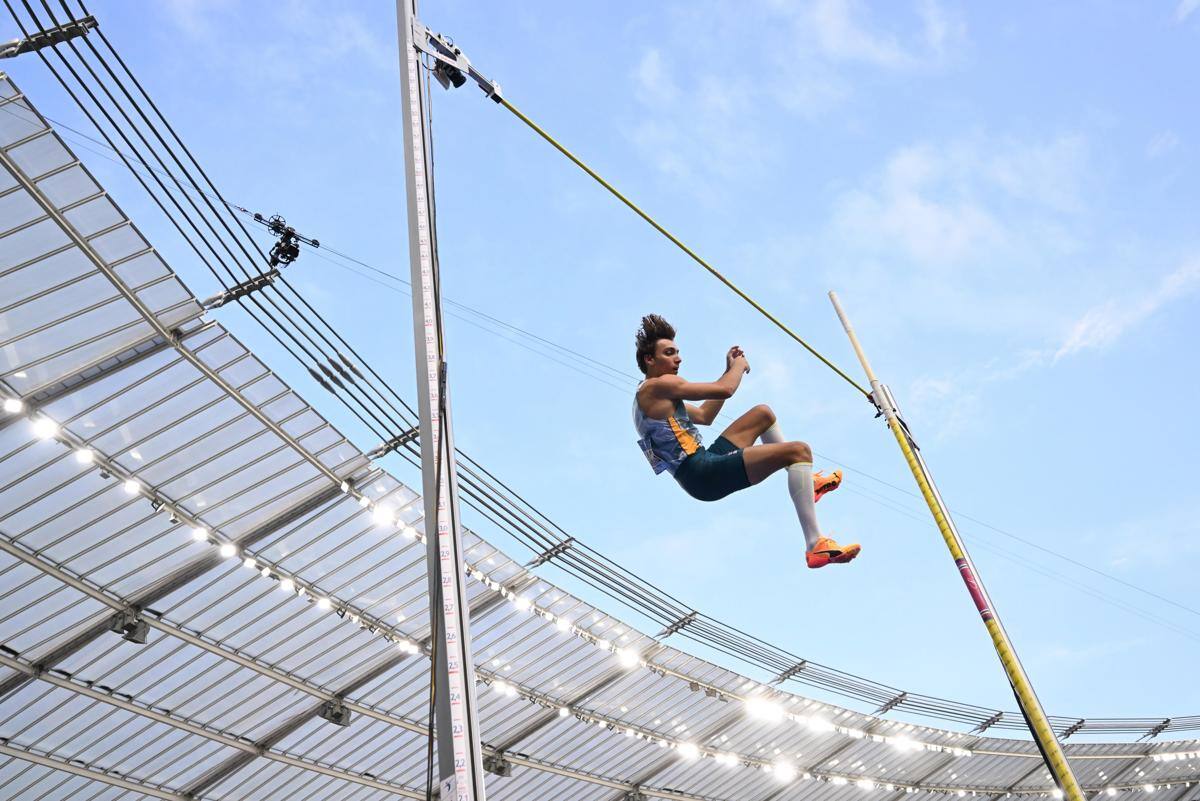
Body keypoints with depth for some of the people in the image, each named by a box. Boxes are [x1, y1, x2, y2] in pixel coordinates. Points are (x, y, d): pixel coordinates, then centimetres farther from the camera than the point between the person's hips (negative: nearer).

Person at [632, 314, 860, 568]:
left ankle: (806, 481, 32)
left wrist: (730, 370, 24)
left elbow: (704, 416, 28)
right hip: (704, 474, -11)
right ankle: (816, 545, -30)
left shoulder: (648, 398, 21)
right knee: (799, 450, -22)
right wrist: (739, 366, 6)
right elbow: (725, 390, -15)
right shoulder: (659, 386, -11)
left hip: (703, 465, 11)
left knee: (763, 413, 27)